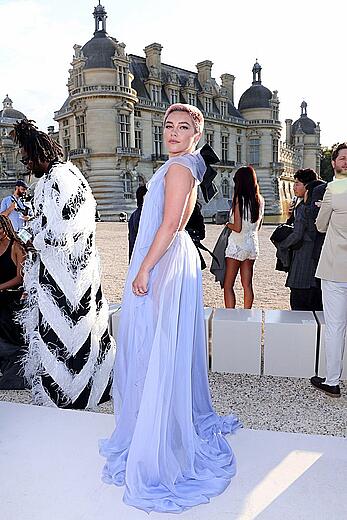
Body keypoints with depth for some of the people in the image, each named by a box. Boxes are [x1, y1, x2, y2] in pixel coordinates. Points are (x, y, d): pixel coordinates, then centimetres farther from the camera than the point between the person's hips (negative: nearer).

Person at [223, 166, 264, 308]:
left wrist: (227, 224, 2)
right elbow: (258, 226, 12)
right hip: (252, 244, 7)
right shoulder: (260, 200, 5)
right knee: (247, 285, 12)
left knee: (228, 285, 2)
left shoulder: (239, 199, -14)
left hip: (237, 246, -6)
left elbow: (237, 228, -16)